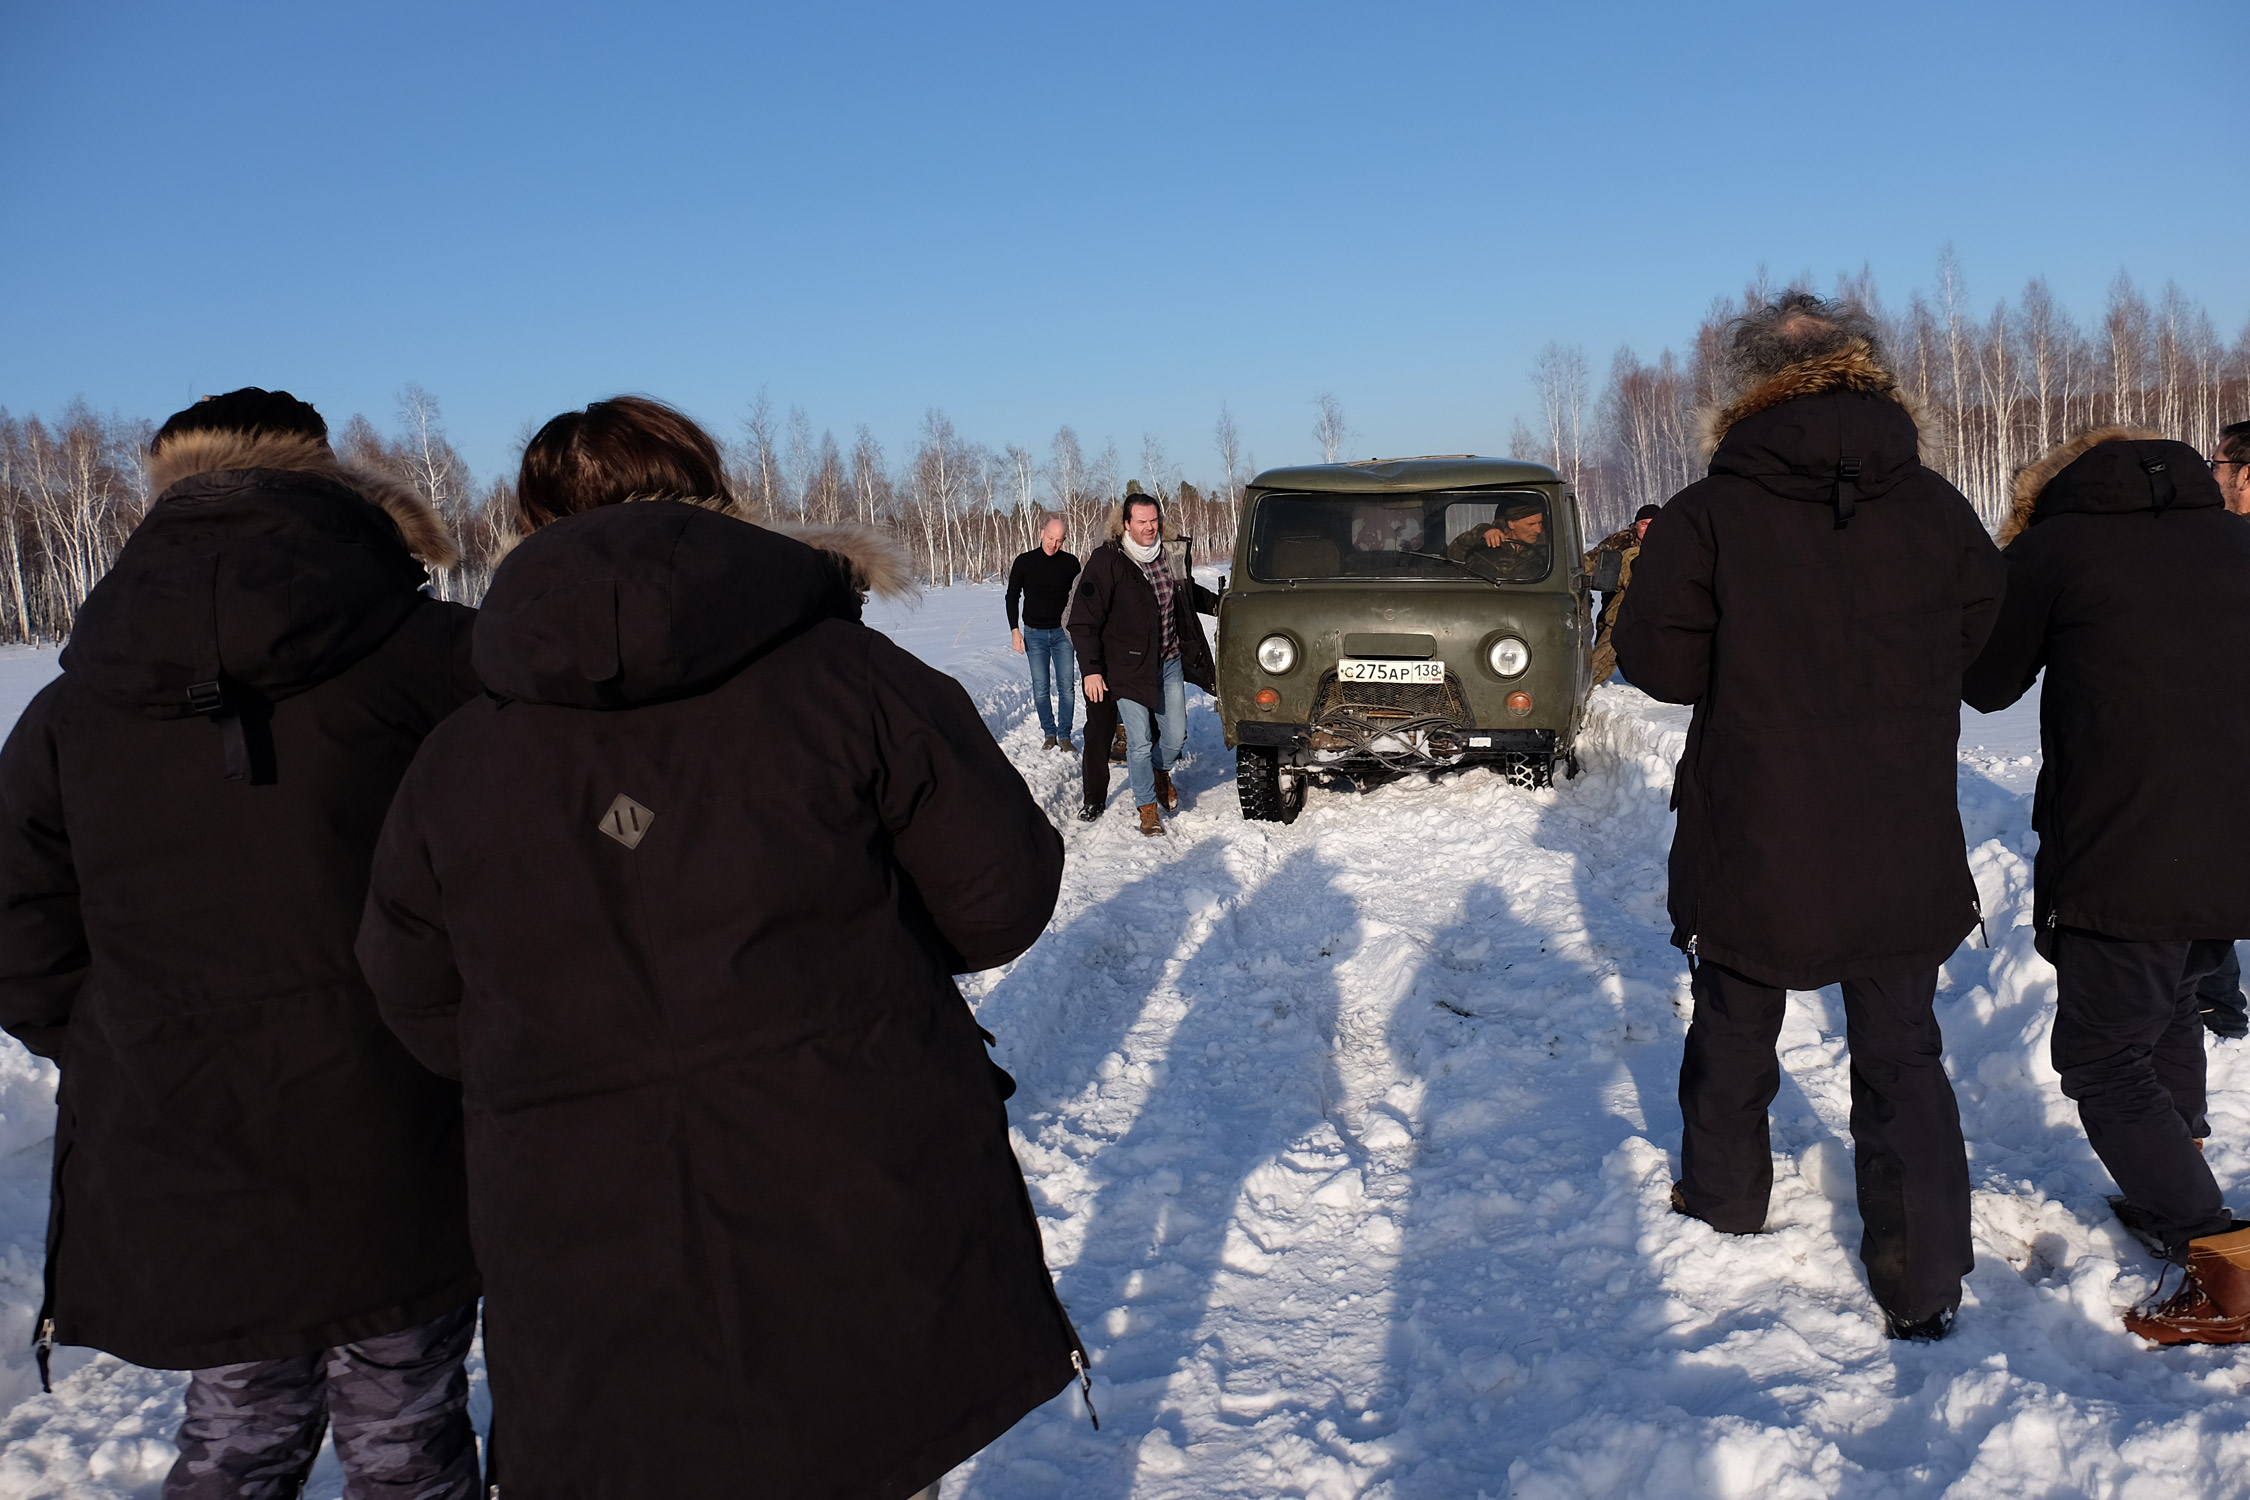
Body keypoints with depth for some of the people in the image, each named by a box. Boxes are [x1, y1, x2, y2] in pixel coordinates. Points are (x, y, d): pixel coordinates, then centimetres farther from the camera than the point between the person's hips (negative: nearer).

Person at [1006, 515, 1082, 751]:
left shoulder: (1070, 563, 0)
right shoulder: (1024, 562, -2)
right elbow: (1012, 597, 5)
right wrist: (1015, 630, -2)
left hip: (1061, 632, 0)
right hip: (1034, 634, 0)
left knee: (1066, 686, -5)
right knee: (1041, 688, 0)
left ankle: (1064, 735, 3)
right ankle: (1050, 734, 10)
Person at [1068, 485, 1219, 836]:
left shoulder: (1172, 555, 2)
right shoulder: (1106, 562, -13)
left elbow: (1190, 593, 26)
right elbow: (1083, 621, -12)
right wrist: (1091, 670, -15)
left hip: (1170, 662, 5)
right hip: (1129, 667, -5)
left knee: (1175, 736, 9)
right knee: (1139, 742, -3)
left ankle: (1159, 771, 42)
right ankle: (1147, 807, 15)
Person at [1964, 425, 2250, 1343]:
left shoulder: (2054, 545, -2)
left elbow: (1985, 683, 10)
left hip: (2125, 862, -7)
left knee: (2104, 1058, 4)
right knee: (2168, 998, 30)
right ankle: (2174, 1190, 37)